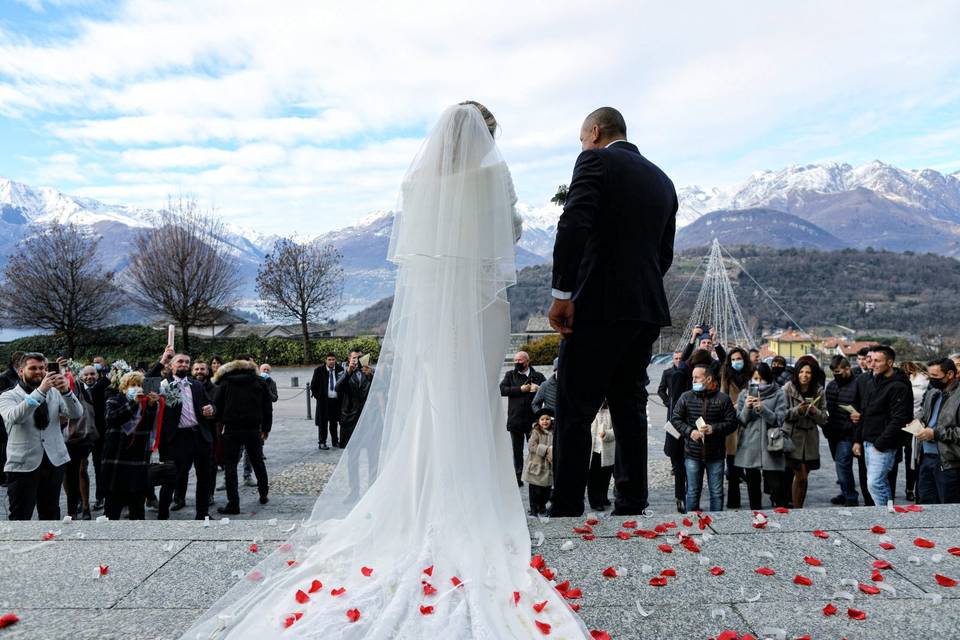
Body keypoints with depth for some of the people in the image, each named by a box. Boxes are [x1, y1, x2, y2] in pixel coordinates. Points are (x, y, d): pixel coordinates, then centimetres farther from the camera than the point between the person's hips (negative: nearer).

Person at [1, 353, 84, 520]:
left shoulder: (54, 393, 10)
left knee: (51, 515, 15)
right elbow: (15, 417, -22)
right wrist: (40, 391, -34)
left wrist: (66, 391, -24)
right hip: (23, 465, -3)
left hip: (55, 461, 3)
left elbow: (77, 414, -5)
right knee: (19, 518, -1)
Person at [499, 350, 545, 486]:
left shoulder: (538, 376, 8)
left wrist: (539, 389, -17)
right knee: (517, 451, 7)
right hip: (515, 420, 1)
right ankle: (518, 477, 15)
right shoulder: (510, 375, 10)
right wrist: (520, 389, -12)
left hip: (533, 420, -1)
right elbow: (502, 389, -5)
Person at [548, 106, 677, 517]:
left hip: (598, 306, -7)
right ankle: (631, 508, 17)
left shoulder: (595, 160, 0)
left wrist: (562, 292, -15)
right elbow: (665, 255, 20)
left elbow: (573, 225, -16)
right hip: (647, 310, 7)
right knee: (630, 410, 12)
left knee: (575, 413, -3)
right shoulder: (663, 181, 20)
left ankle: (567, 510, 0)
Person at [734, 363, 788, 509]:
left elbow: (779, 419, -7)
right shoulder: (745, 394, 8)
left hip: (770, 446, -3)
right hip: (749, 446, 3)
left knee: (776, 485, -5)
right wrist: (746, 408, -14)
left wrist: (762, 409, -22)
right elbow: (740, 421, 5)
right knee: (752, 486, 11)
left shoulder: (778, 394, 1)